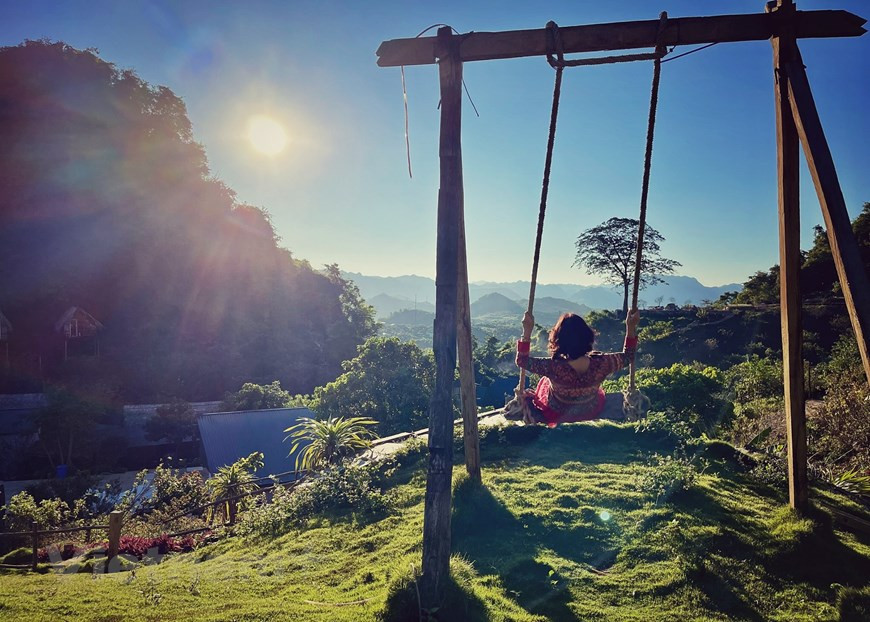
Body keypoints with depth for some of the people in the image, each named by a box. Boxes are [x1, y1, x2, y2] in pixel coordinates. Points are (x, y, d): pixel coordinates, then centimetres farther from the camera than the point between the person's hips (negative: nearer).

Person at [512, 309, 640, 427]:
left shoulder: (553, 368, -41)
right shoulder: (601, 364, -34)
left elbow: (522, 360, -24)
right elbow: (627, 356, -12)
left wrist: (527, 330, -26)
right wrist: (631, 326, -12)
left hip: (556, 416, -2)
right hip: (591, 414, 2)